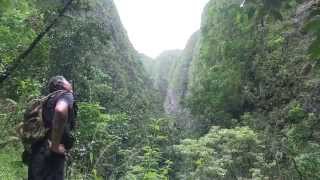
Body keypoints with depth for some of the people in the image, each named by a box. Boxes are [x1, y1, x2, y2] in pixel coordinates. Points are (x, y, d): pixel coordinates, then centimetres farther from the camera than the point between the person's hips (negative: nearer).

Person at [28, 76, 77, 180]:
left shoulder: (48, 100, 25)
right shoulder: (66, 95, -1)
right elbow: (60, 110, -27)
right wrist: (55, 146, -20)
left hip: (37, 155, 9)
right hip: (49, 156, -9)